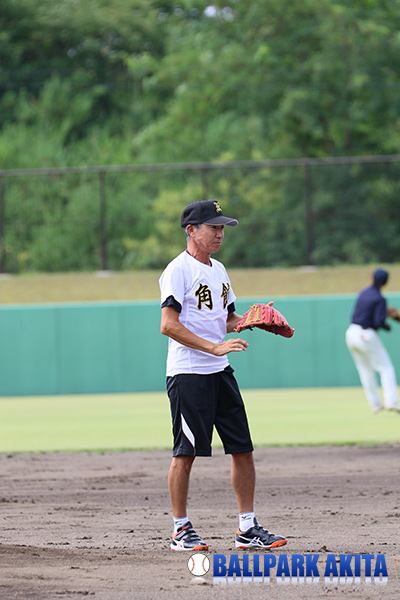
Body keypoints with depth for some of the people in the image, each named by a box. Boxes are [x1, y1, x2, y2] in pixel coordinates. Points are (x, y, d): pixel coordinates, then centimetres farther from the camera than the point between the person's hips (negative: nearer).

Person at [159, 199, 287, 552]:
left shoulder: (218, 270, 17)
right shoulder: (178, 271, -9)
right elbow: (169, 325, -18)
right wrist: (215, 347, -24)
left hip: (220, 372, 8)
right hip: (188, 373, -8)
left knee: (242, 448, 4)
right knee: (186, 452, -4)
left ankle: (248, 529, 10)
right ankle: (181, 530, 5)